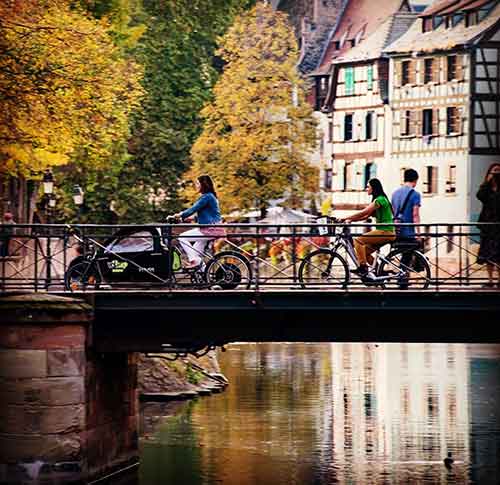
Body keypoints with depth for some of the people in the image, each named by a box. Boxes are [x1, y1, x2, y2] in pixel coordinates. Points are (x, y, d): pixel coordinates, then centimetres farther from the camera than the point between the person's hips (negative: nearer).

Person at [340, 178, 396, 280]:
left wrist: (346, 218, -15)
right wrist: (351, 220, 5)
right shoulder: (379, 199, 19)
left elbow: (363, 213, -18)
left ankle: (362, 267, -18)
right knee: (365, 251, 11)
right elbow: (366, 216, 16)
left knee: (358, 240, -16)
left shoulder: (379, 200, -12)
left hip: (385, 232, -10)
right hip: (385, 232, 10)